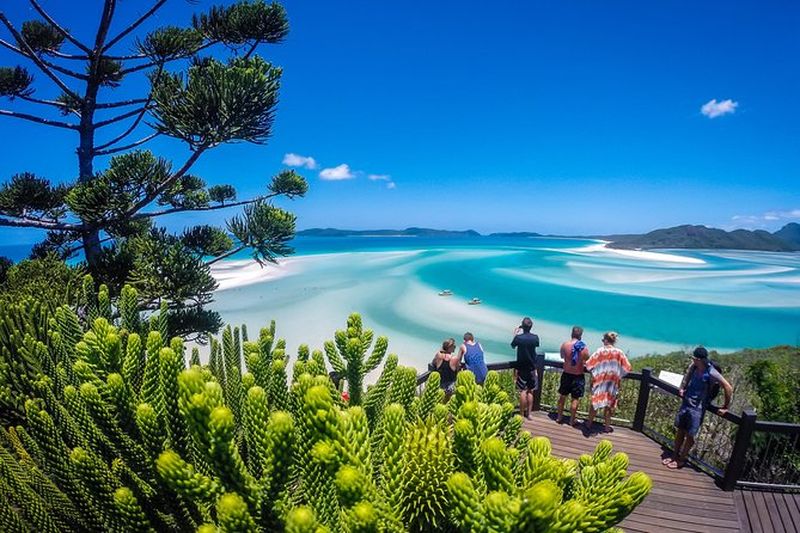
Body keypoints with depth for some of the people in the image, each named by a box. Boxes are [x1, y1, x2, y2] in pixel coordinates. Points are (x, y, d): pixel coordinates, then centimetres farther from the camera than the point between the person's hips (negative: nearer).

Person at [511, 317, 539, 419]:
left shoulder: (518, 337, -15)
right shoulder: (535, 337, -6)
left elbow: (512, 346, 3)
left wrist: (515, 335, 14)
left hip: (521, 368, -3)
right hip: (532, 368, 3)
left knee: (523, 391, 1)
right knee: (530, 391, 12)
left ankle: (522, 414, 4)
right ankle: (528, 413, 18)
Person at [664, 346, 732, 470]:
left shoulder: (711, 373, -24)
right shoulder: (693, 366, -5)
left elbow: (728, 388, -18)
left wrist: (725, 407, -11)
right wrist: (682, 388, 16)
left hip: (697, 408, -6)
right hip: (686, 403, 6)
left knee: (689, 435, 7)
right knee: (679, 430, 15)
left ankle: (681, 460, 23)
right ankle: (675, 455, 29)